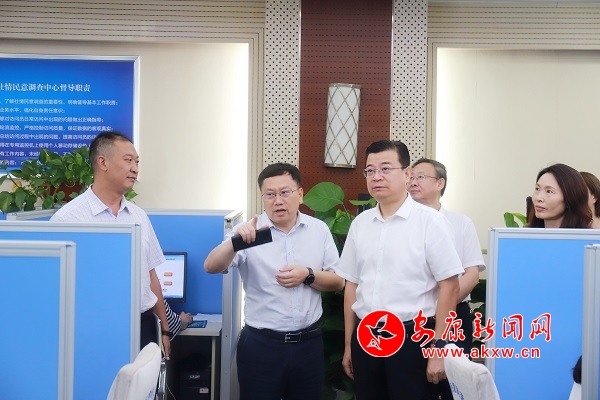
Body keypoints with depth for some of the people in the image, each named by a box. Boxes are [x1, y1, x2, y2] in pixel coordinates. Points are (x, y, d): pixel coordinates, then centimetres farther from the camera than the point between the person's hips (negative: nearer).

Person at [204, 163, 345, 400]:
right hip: (260, 344, -2)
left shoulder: (319, 230, 4)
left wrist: (308, 276, -13)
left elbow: (338, 282, 6)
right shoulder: (250, 232, -4)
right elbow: (211, 267, -16)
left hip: (308, 343, 3)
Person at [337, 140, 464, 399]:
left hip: (412, 337, -4)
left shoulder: (429, 221, -8)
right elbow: (352, 285, 11)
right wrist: (349, 345, 12)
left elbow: (449, 285, -9)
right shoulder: (360, 223, 7)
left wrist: (438, 347, -10)